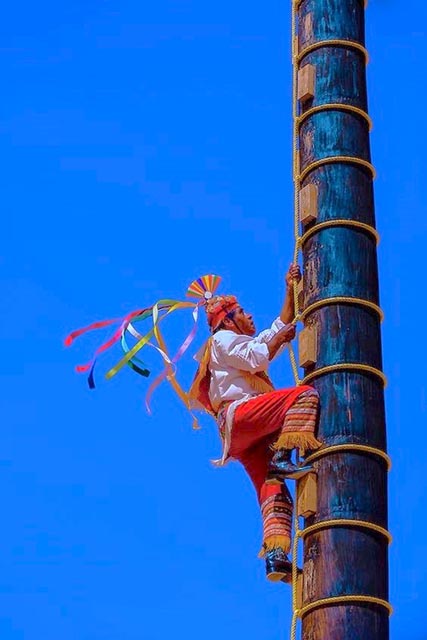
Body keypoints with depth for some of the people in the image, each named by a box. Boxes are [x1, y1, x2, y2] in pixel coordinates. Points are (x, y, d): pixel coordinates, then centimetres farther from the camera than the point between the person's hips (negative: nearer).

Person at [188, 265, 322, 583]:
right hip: (239, 413, -9)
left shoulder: (249, 342, 41)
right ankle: (283, 458, -36)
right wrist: (281, 338, 12)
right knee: (305, 394, -24)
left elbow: (281, 325, 43)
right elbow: (257, 358, -3)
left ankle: (275, 556, -24)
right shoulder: (223, 339, 15)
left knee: (273, 491, -9)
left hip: (248, 437, 9)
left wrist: (291, 290, 36)